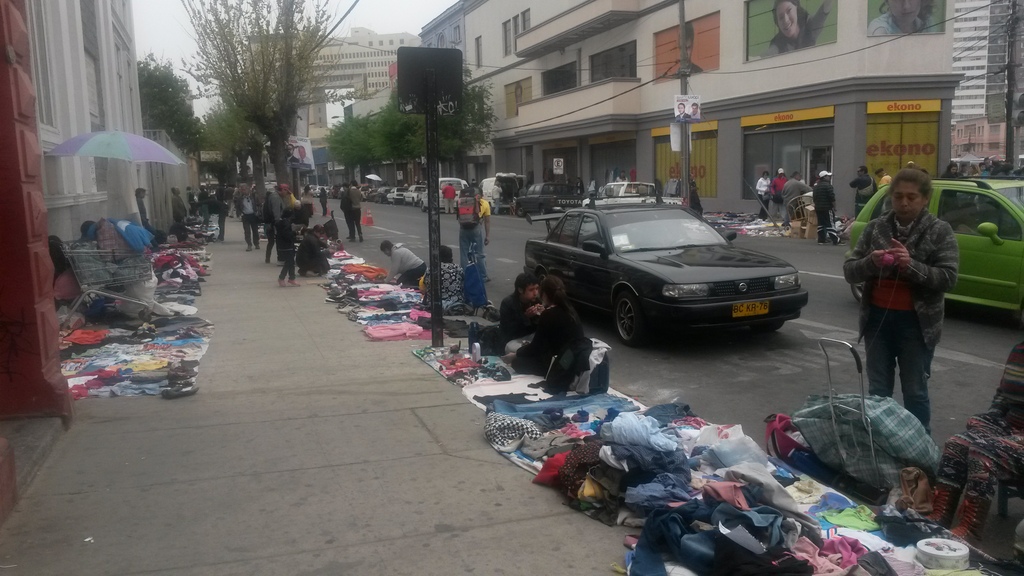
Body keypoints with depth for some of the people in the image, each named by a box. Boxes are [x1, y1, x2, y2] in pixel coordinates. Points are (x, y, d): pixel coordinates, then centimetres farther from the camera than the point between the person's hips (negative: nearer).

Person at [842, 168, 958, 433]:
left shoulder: (939, 231, -3)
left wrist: (912, 265, -25)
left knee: (915, 393, 6)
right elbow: (849, 270, 1)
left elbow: (948, 278, -10)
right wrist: (870, 262, -20)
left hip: (916, 322, -3)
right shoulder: (875, 227, 4)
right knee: (877, 391, 12)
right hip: (877, 318, 3)